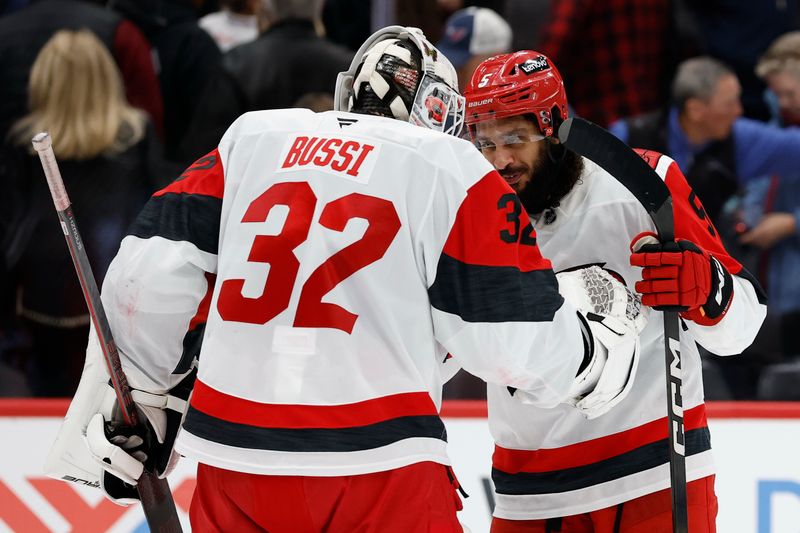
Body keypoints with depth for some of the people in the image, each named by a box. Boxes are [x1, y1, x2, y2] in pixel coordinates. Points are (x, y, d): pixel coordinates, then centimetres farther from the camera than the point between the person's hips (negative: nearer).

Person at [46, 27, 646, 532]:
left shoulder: (252, 137, 14)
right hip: (377, 470, -4)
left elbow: (152, 275, 8)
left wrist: (139, 397, 20)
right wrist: (612, 326, 18)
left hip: (232, 458, 4)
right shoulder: (453, 172, 2)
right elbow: (520, 341, -1)